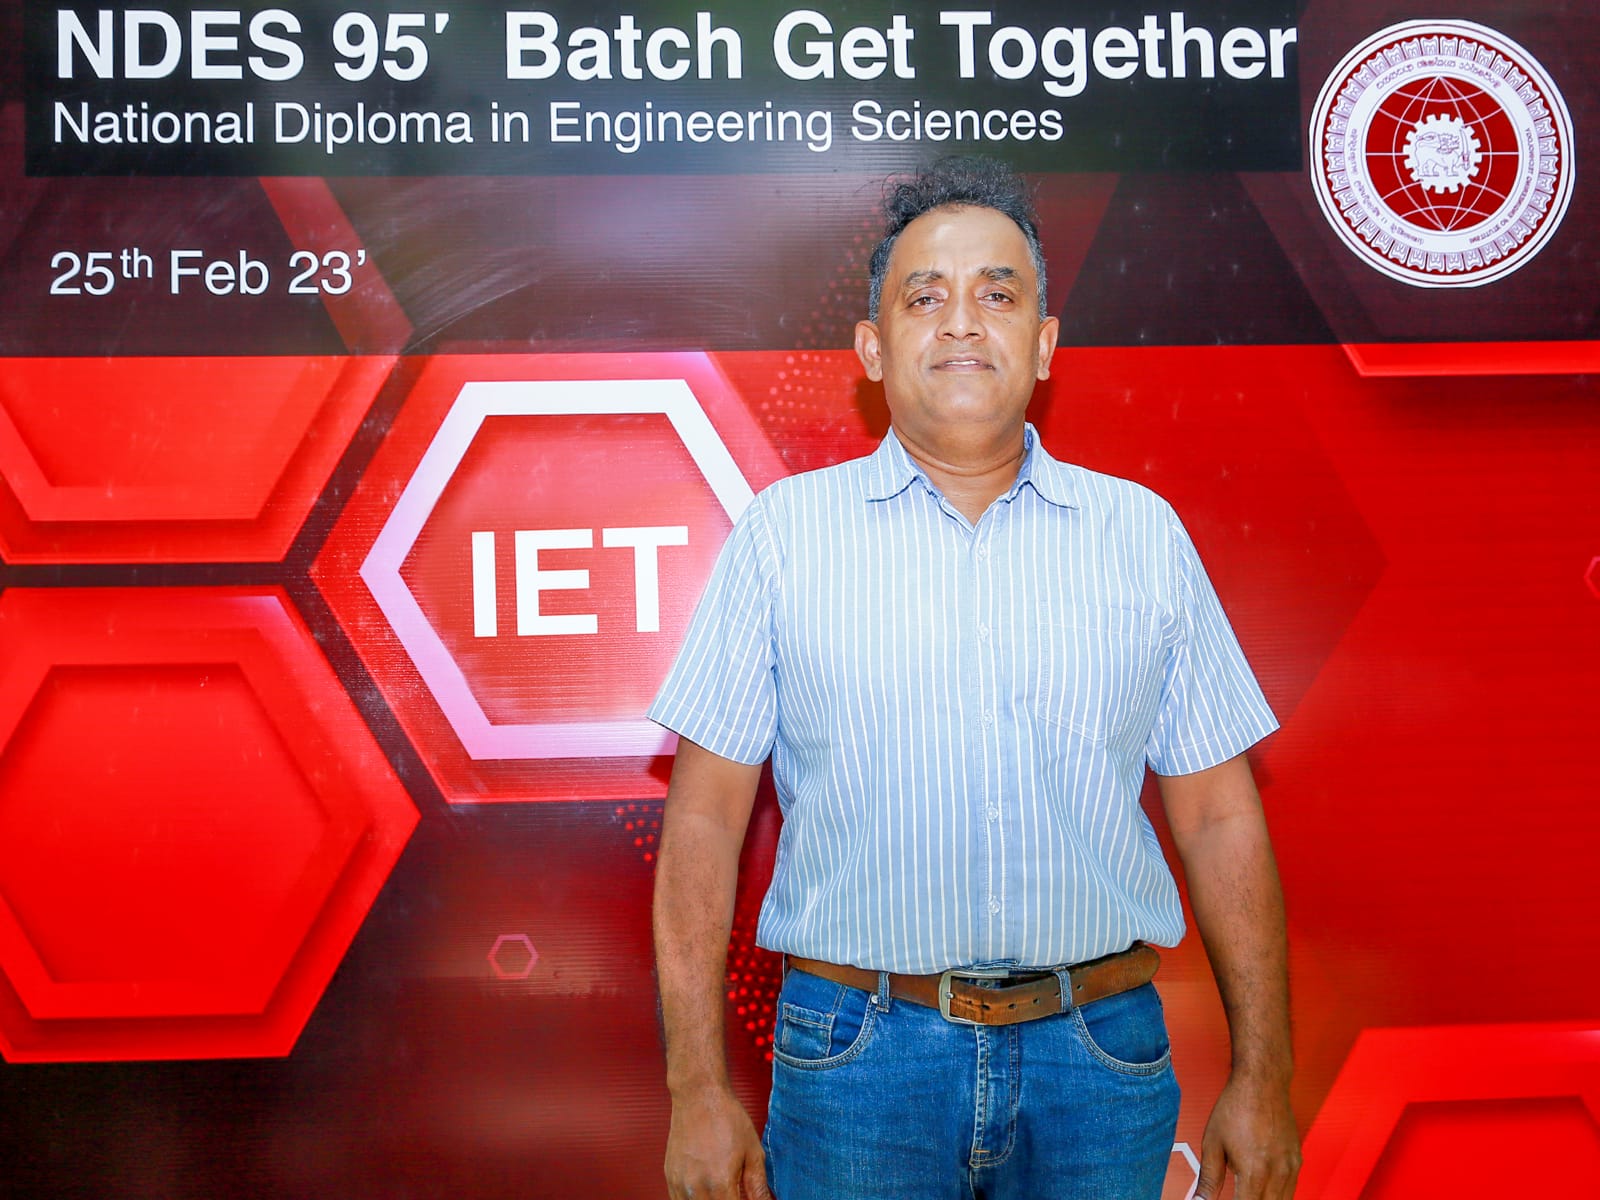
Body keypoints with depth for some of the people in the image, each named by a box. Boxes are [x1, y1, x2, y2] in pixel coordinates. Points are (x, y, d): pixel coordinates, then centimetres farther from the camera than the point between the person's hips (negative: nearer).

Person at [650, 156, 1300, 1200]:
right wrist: (700, 1089, -6)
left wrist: (1264, 1078, 4)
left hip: (1100, 1055, 2)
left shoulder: (1144, 535, 6)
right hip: (858, 1061, -1)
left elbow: (1220, 816, 7)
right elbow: (706, 815, -1)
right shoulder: (785, 533, 1)